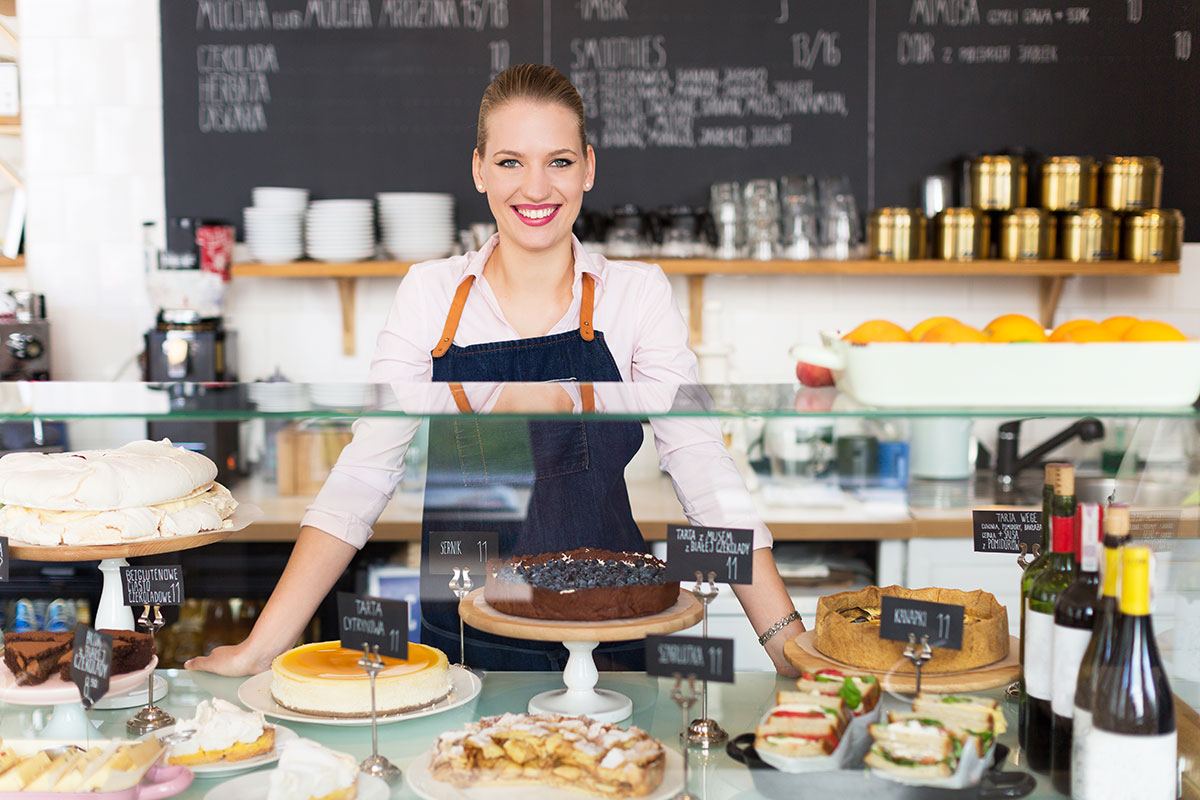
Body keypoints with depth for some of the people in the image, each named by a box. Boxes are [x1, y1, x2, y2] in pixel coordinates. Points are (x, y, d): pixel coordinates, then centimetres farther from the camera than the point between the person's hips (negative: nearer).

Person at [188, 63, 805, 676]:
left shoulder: (637, 292, -4)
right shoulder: (430, 292, -2)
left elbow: (703, 469, -9)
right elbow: (362, 476, -5)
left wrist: (787, 640, -18)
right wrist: (261, 647, -12)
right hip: (458, 642, 1)